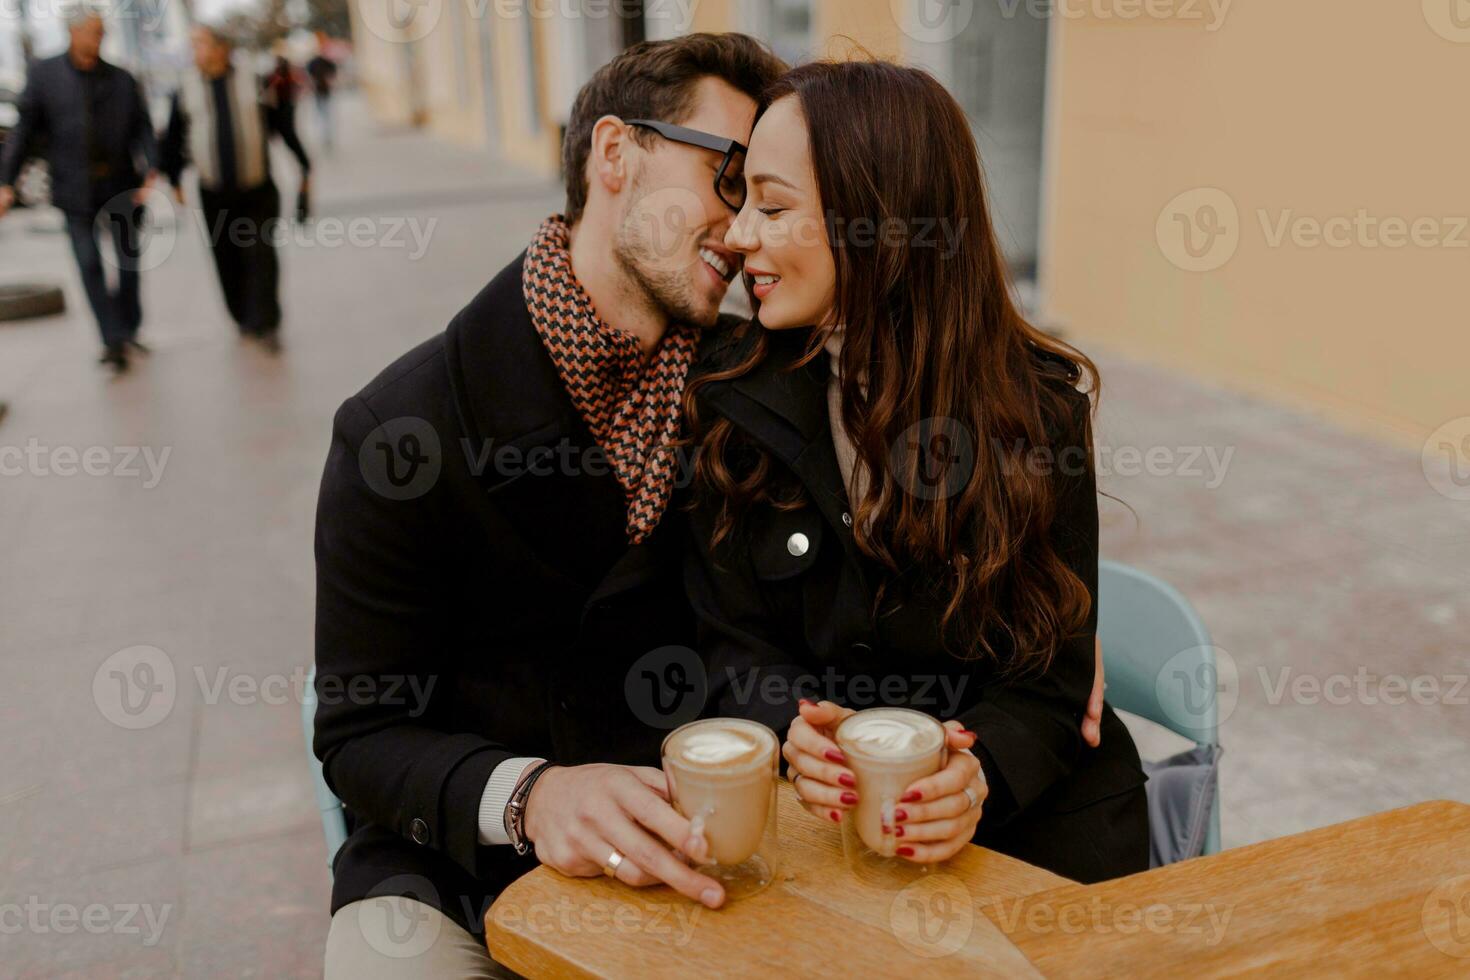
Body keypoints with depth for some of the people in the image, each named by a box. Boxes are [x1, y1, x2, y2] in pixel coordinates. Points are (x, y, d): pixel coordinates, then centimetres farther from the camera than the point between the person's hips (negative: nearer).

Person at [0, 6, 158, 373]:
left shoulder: (121, 79, 5)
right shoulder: (44, 75, 2)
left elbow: (142, 129, 0)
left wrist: (150, 171, -17)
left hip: (121, 187, 1)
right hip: (76, 191, -1)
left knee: (129, 260, 7)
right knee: (90, 266, -5)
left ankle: (129, 332, 23)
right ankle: (113, 341, -2)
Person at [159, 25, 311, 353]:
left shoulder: (254, 83, -1)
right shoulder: (186, 90, 2)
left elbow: (284, 126, 3)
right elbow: (173, 139, 7)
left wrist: (304, 166, 5)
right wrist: (174, 180, 5)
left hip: (258, 191, -2)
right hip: (215, 195, 2)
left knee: (261, 256, -8)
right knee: (228, 261, 7)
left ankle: (266, 325, -6)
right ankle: (244, 319, 21)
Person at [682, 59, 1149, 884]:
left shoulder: (1040, 399, -8)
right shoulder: (734, 392, -3)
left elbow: (1052, 665, -6)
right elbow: (731, 634, -2)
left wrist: (980, 772, -27)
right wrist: (797, 731, -23)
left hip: (1028, 806, -1)